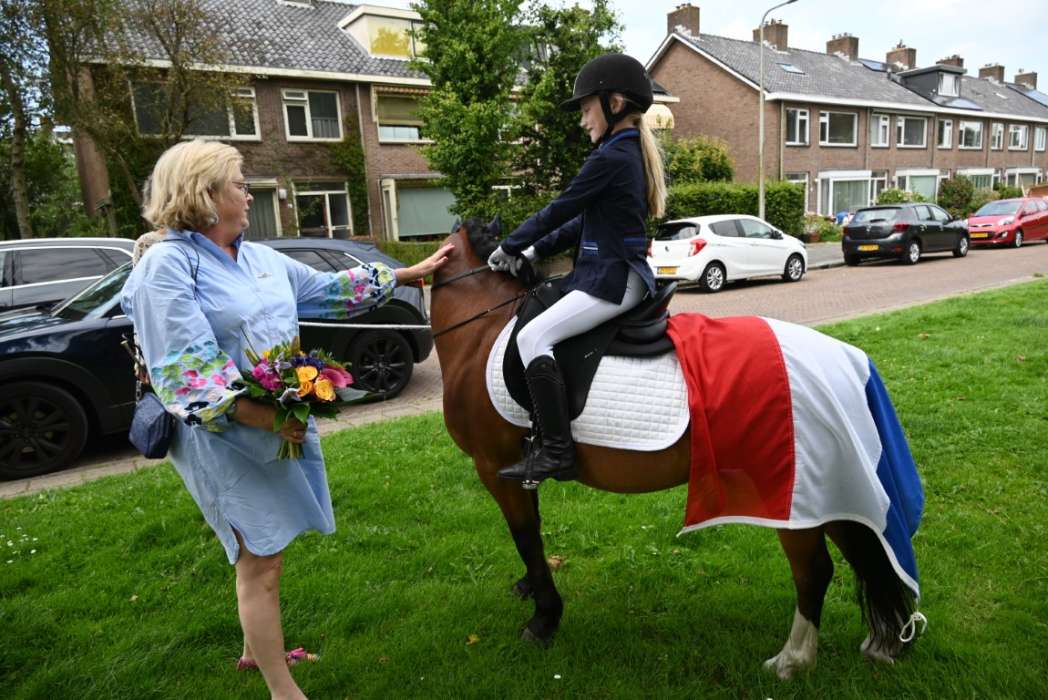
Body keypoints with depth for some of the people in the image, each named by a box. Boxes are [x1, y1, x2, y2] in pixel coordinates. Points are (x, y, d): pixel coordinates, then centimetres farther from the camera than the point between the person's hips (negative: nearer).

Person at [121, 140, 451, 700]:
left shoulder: (260, 258, 10)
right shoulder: (167, 266, -14)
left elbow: (328, 289, 18)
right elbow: (188, 368, -22)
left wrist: (409, 273, 20)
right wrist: (263, 416, -27)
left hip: (282, 422, 8)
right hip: (227, 437, -8)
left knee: (263, 550, 21)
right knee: (262, 563, 0)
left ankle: (256, 650, 43)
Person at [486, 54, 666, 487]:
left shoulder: (610, 158, -14)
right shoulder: (634, 154, 16)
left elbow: (559, 211, -11)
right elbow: (582, 222, 16)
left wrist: (509, 247, 2)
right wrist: (532, 253, 10)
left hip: (612, 280, -11)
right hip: (620, 273, 11)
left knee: (532, 337, -19)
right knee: (538, 325, 20)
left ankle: (558, 452, -18)